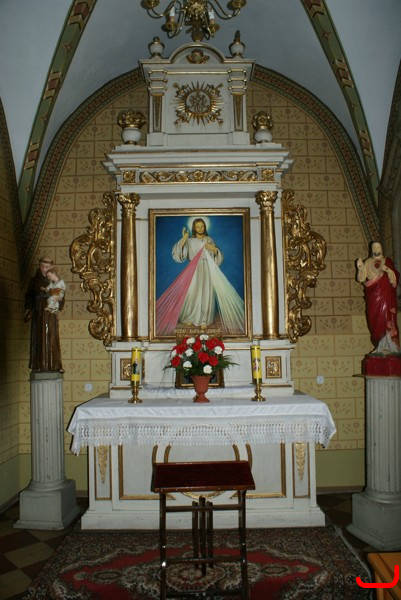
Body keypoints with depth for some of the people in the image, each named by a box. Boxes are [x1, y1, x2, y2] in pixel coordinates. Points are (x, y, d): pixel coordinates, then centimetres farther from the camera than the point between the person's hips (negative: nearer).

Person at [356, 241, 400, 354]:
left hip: (386, 296, -1)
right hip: (373, 297, 1)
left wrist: (387, 269, -14)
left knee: (387, 319, -8)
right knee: (375, 319, -3)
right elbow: (361, 279, 1)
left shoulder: (387, 261, 9)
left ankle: (390, 346, -7)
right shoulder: (367, 262, 10)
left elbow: (395, 276, 2)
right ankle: (380, 346, 2)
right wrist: (360, 268, -15)